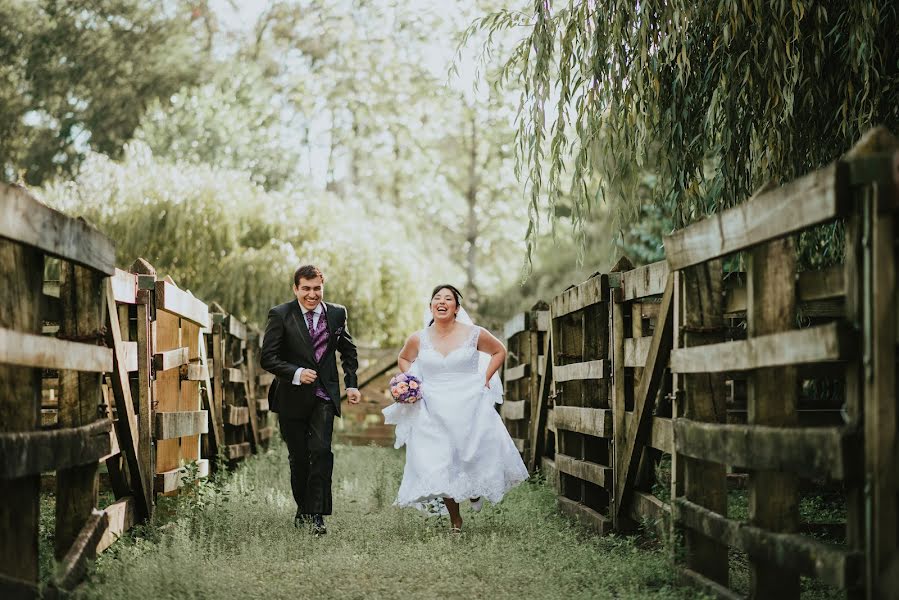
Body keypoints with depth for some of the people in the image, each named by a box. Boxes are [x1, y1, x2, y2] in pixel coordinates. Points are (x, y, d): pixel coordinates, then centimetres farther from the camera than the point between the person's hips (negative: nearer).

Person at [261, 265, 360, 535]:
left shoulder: (336, 313, 4)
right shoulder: (280, 315, -6)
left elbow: (348, 351, 17)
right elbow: (267, 358, -9)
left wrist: (351, 384, 7)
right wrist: (296, 373, -23)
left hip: (324, 396, 1)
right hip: (292, 398, -1)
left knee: (321, 450, -15)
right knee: (298, 457, 9)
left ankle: (316, 513, -13)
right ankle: (303, 509, 28)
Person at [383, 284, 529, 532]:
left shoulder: (474, 334, -4)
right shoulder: (418, 339, 1)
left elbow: (499, 351, 13)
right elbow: (403, 359, 21)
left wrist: (485, 379, 3)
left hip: (470, 408, -1)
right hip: (433, 413, 1)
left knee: (477, 458, 1)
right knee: (439, 465, -4)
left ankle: (476, 492, 38)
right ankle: (455, 519, 15)